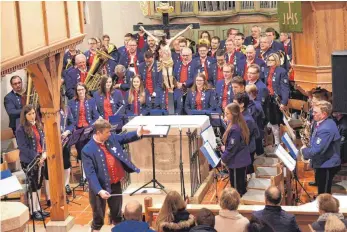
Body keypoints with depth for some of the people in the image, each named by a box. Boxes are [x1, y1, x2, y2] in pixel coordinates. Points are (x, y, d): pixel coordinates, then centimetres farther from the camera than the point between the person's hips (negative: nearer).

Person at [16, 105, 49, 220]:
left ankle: (38, 208, 23)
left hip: (40, 159, 7)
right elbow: (23, 147, -15)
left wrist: (44, 153, -4)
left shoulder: (38, 126, 8)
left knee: (38, 185, 13)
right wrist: (36, 157, -19)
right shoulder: (21, 129, -13)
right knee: (32, 186, -1)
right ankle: (33, 211, 8)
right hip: (29, 161, -6)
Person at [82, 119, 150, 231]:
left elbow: (124, 137, 18)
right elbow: (90, 174, -24)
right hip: (100, 188, -5)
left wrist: (138, 133, 0)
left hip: (116, 185, 5)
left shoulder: (112, 138, -3)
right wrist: (99, 190, -34)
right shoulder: (88, 150, -21)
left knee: (117, 215, 22)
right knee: (98, 218, 10)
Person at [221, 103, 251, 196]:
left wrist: (224, 158, -9)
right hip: (242, 160, 9)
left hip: (236, 162, -9)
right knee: (241, 186, 21)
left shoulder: (234, 129, -27)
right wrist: (224, 147, 4)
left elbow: (232, 148, -23)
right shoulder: (239, 124, 3)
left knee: (237, 189, 4)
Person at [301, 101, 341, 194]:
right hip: (323, 163, 10)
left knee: (324, 193, 3)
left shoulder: (326, 129, -30)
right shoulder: (323, 123, 4)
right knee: (321, 188, 25)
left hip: (327, 166, -10)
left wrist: (304, 150, -13)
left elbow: (316, 151, -31)